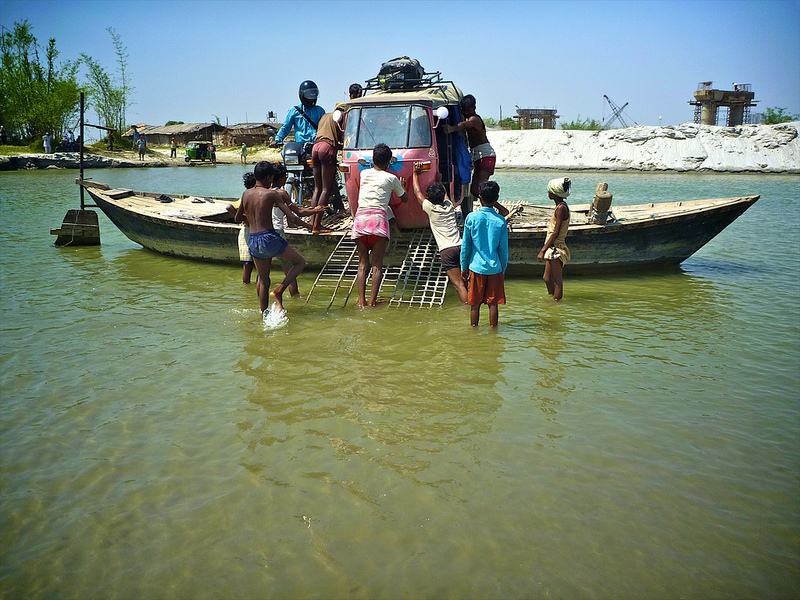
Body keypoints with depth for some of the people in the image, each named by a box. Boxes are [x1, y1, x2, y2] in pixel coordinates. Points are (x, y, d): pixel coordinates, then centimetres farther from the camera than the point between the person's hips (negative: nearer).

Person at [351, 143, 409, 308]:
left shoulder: (364, 173, 17)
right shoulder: (391, 178, 9)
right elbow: (404, 198, 23)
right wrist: (402, 187, 42)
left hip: (360, 218, 3)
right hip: (378, 218, -3)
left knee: (363, 263, 6)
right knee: (377, 263, 1)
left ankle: (361, 300, -5)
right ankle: (372, 300, -6)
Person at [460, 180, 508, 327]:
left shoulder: (471, 217, -7)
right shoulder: (500, 221, -5)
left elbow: (465, 246, -2)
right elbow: (503, 249, 1)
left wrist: (464, 267, 8)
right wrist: (503, 269, 13)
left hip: (476, 267, -1)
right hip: (495, 268, 1)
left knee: (475, 303, 8)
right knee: (493, 303, 8)